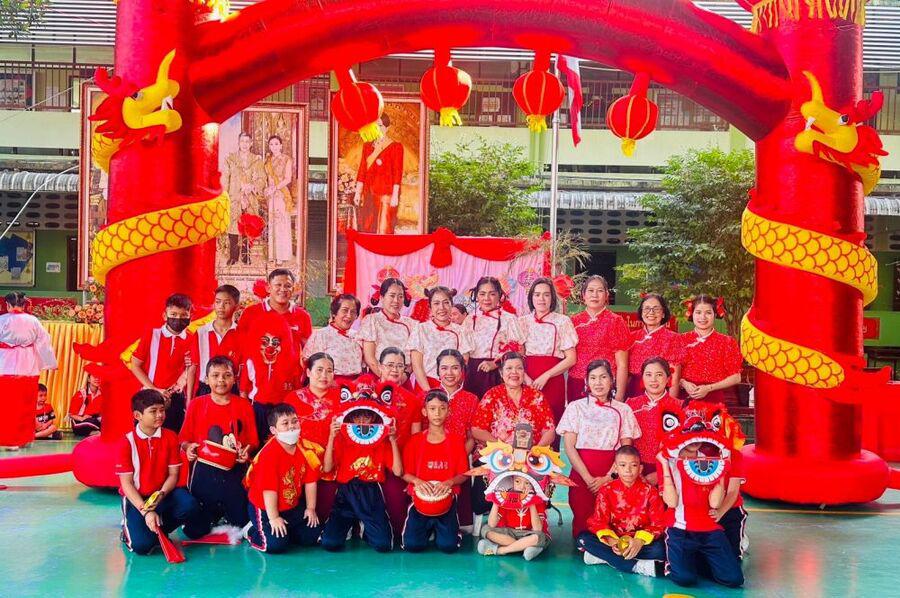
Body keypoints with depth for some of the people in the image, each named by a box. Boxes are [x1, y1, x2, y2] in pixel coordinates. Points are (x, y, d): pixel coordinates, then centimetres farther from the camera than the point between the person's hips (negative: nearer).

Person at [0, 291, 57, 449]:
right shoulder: (33, 321, 1)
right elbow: (43, 342, 5)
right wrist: (50, 363, 14)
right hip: (29, 368, 3)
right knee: (26, 404, 13)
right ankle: (25, 438, 21)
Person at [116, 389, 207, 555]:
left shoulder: (170, 437, -1)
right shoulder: (127, 442, -10)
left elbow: (173, 474, -1)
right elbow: (126, 483, -11)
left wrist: (162, 494, -22)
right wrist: (146, 511, -22)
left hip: (163, 494, 3)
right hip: (136, 498, -3)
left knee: (188, 504, -29)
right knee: (142, 544, -24)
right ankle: (129, 529, 13)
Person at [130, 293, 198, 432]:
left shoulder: (191, 340, -1)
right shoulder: (151, 335, -3)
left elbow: (191, 371, -3)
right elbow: (135, 365, 0)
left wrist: (188, 402, -9)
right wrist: (154, 390, -8)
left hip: (176, 400, 1)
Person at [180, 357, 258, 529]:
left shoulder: (244, 405, 3)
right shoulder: (196, 405, 2)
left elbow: (253, 440, 4)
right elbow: (184, 438, 6)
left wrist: (246, 450, -17)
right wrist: (187, 447, -15)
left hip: (235, 471, 0)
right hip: (203, 471, 0)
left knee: (240, 522, 3)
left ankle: (225, 513, 36)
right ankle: (216, 514, 39)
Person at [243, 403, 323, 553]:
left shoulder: (305, 448, -7)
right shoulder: (269, 453, -27)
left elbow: (310, 481, -1)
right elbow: (269, 489, -25)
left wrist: (311, 509, 0)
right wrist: (274, 518, -22)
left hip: (294, 506, 6)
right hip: (266, 508, -6)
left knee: (313, 536, 1)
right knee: (276, 545, -19)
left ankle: (283, 531, 22)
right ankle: (253, 532, 10)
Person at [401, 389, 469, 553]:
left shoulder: (457, 441, 2)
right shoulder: (415, 441, 3)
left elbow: (464, 475, 1)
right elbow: (405, 473, 3)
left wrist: (449, 482, -19)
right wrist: (417, 481, -18)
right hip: (421, 497, 1)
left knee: (448, 545, -18)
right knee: (413, 545, -16)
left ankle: (441, 527, 19)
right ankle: (428, 529, 19)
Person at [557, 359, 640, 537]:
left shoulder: (623, 410, 9)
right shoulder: (576, 407, 7)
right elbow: (569, 447, -1)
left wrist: (607, 478, -11)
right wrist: (588, 478, -11)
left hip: (611, 477, 1)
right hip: (581, 474, 0)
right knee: (582, 523, -8)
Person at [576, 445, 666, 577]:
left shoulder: (650, 491, -1)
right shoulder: (606, 491, 1)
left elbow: (658, 523, -7)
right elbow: (599, 521, -5)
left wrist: (640, 540, -25)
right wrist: (610, 540, -26)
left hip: (639, 541, -1)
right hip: (613, 540, 1)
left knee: (659, 549, -32)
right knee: (583, 538, -24)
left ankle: (603, 557, -28)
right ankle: (637, 566, -29)